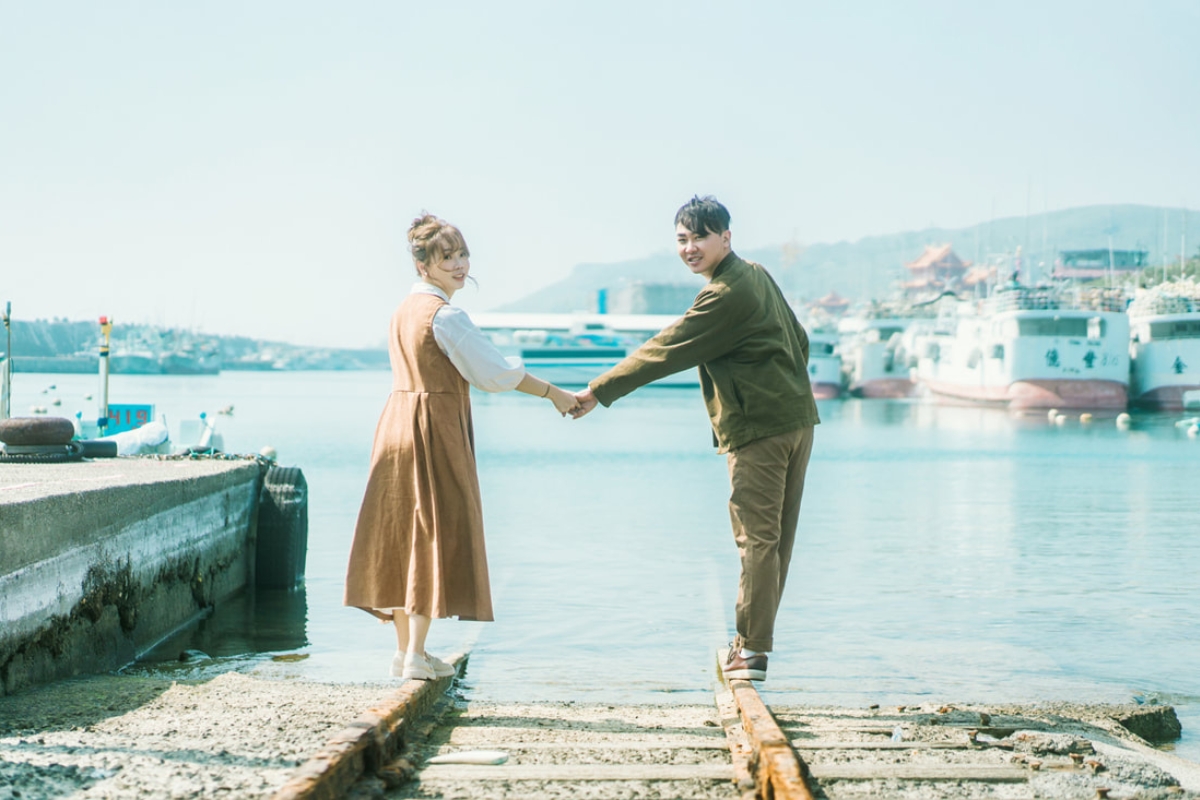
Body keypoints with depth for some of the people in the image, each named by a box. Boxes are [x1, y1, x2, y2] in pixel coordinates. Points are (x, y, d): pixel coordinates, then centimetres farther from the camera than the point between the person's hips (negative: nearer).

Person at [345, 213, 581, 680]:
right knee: (437, 532, -2)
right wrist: (554, 394, -5)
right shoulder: (445, 316, -15)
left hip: (398, 423, 9)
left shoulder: (404, 309, 12)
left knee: (402, 535, 11)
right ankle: (416, 655, -1)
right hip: (435, 428, -8)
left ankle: (403, 650, 16)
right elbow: (496, 372, -13)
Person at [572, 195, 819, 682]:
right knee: (774, 537, 12)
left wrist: (598, 392, -15)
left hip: (760, 432, -10)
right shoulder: (757, 275, 14)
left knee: (757, 539, -6)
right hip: (797, 420, 10)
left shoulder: (726, 295, -16)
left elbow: (666, 351, -18)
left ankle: (751, 651, -2)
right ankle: (755, 640, 20)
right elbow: (799, 340, 21)